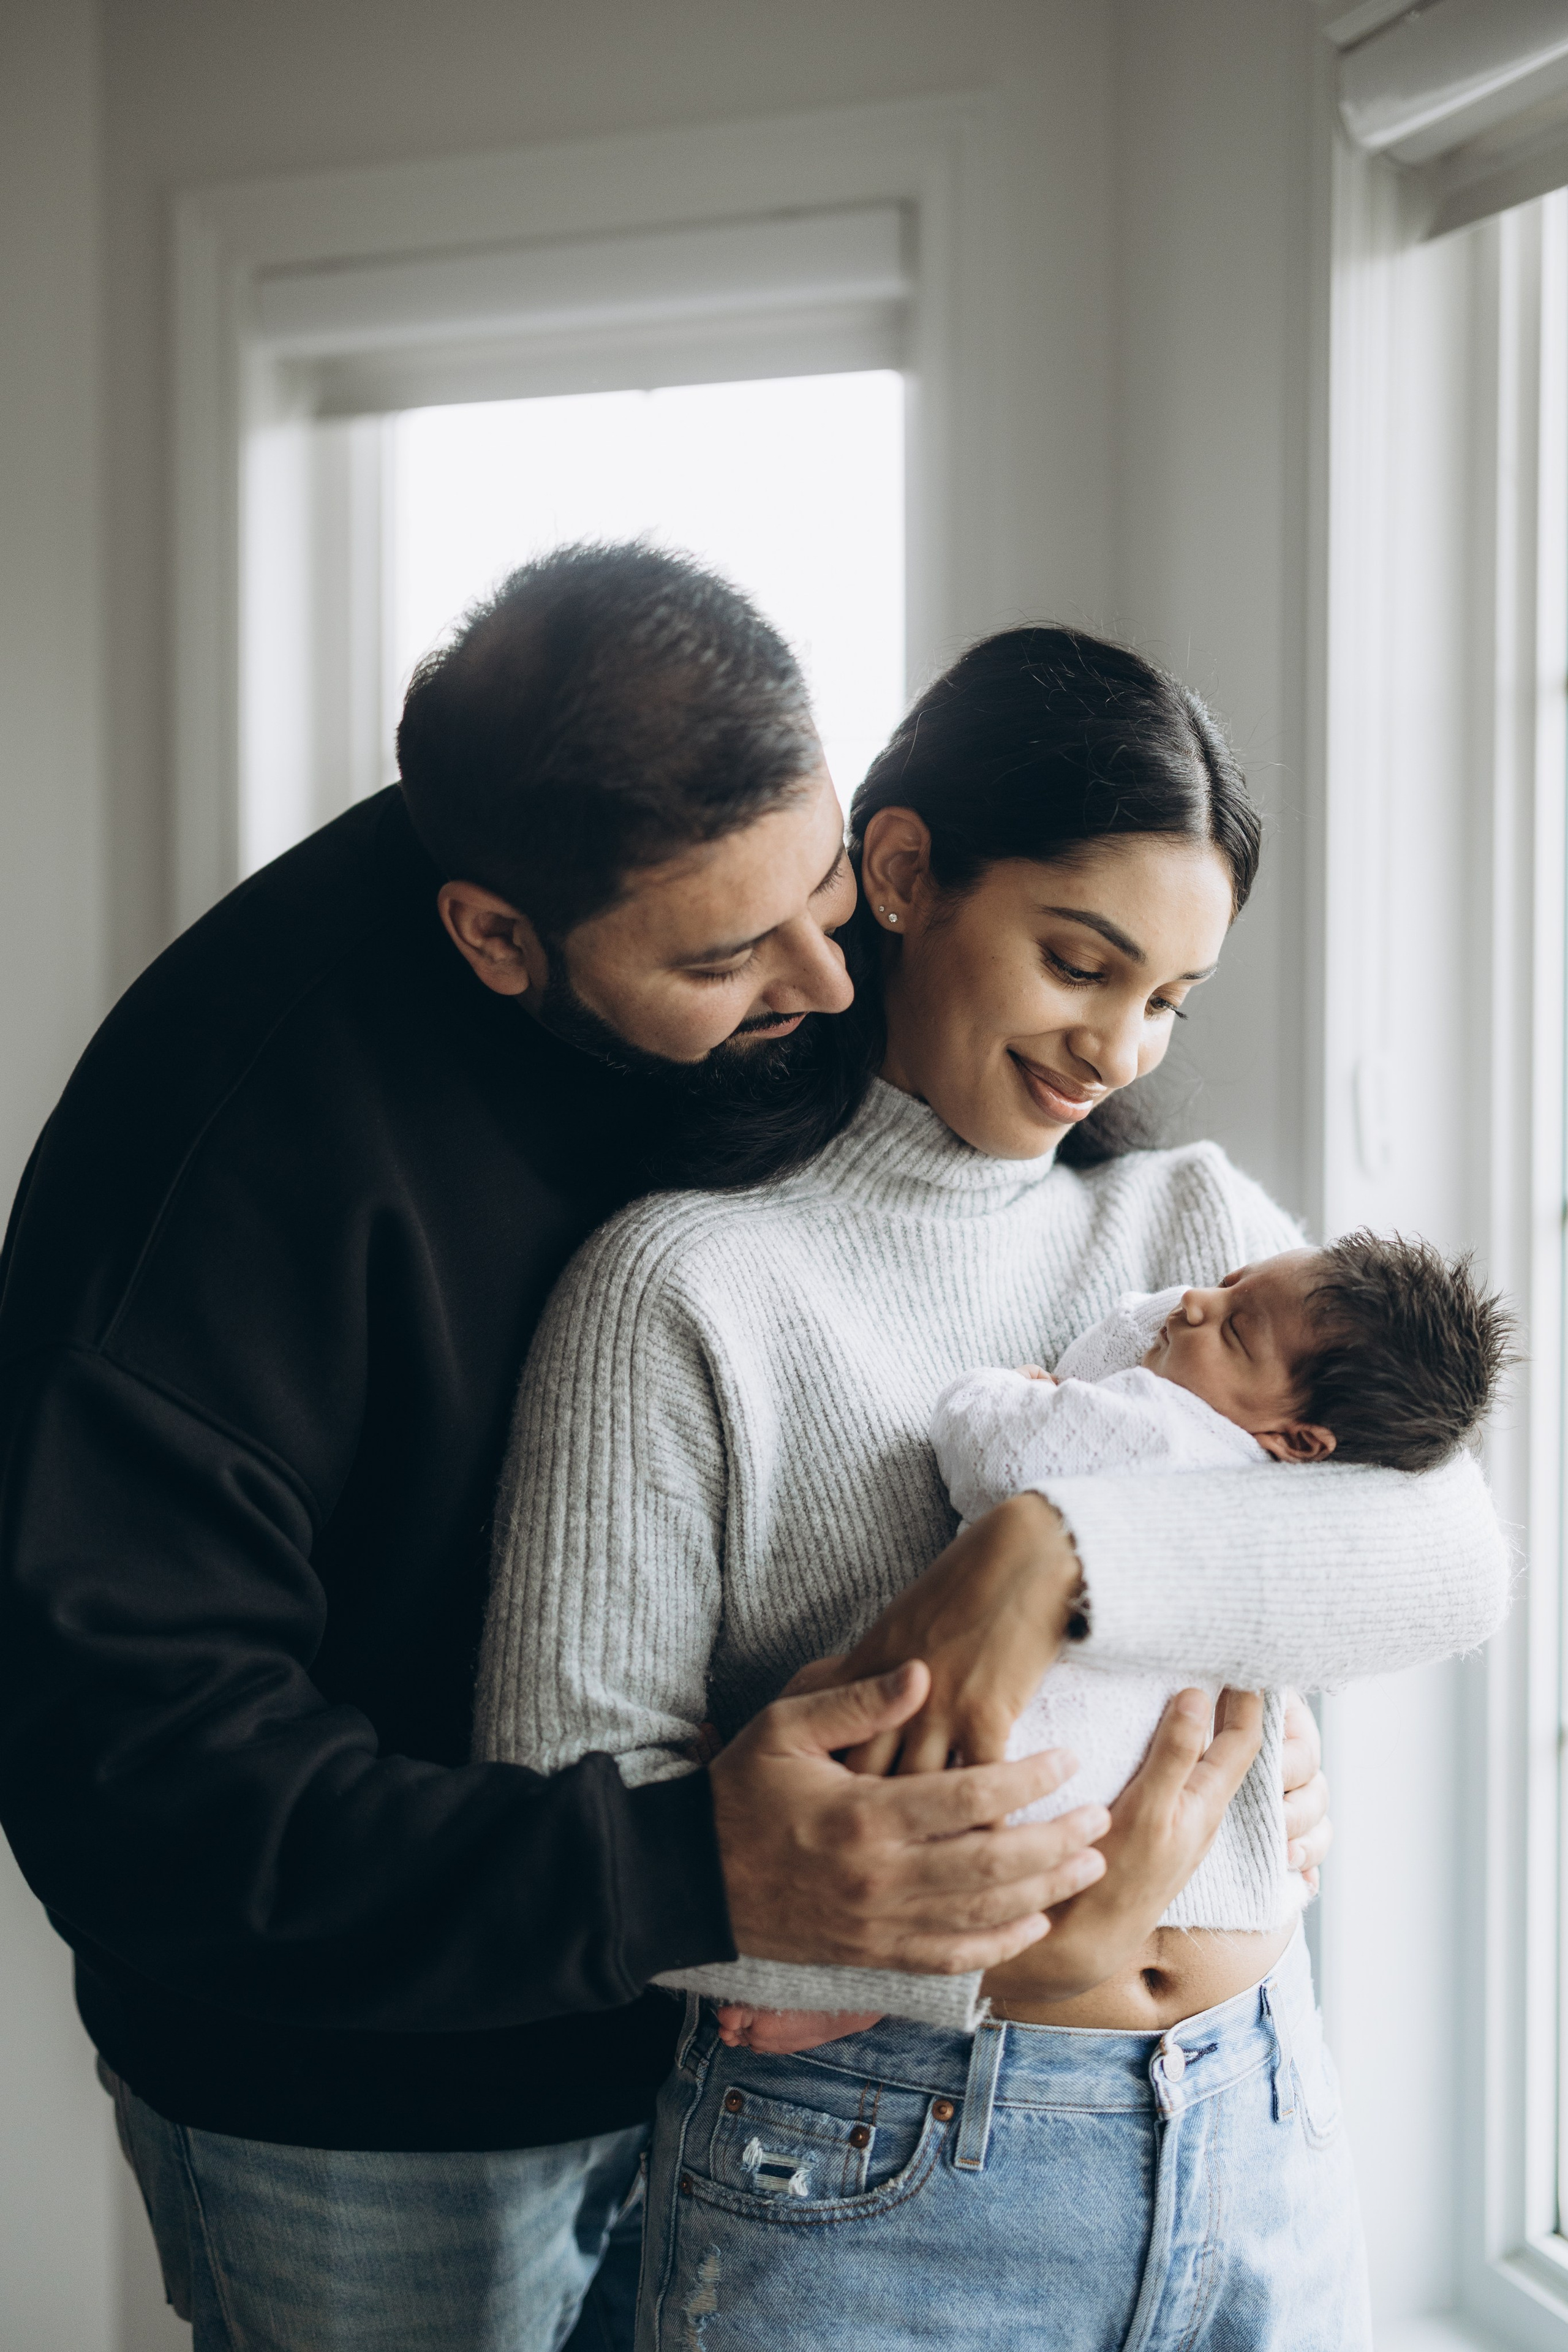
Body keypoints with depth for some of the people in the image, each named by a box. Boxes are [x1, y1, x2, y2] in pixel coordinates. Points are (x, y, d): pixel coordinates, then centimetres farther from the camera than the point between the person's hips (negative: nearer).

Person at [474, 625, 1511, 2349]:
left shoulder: (1194, 1220, 7)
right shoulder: (692, 1279, -8)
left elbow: (1453, 1554, -8)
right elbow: (566, 1792, -11)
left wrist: (1061, 1551, -22)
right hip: (869, 2181, -4)